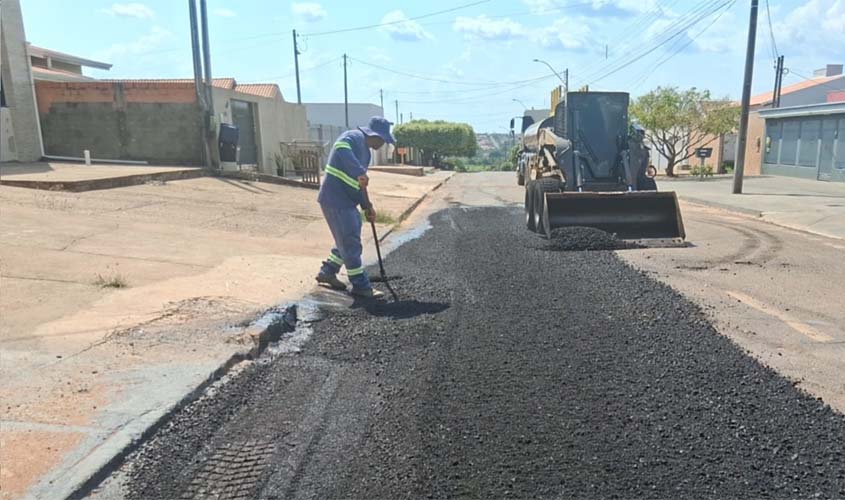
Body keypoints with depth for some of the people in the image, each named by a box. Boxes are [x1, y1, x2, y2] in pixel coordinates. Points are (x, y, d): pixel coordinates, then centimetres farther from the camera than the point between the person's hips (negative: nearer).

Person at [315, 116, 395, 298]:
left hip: (347, 201, 10)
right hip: (335, 200, -10)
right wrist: (360, 172, -44)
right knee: (351, 244, -4)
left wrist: (367, 206, 12)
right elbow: (341, 149, -35)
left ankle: (327, 273, 32)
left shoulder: (365, 151, 18)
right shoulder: (353, 137, -11)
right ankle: (361, 286, 5)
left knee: (348, 241, 19)